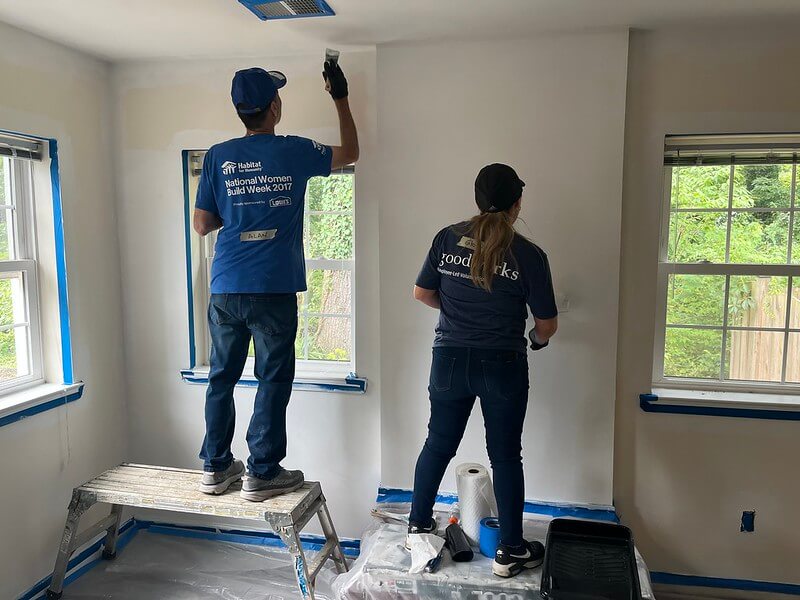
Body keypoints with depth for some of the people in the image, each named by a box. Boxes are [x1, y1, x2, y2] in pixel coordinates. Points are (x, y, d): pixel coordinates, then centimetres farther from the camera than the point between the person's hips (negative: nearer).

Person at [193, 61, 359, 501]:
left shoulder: (217, 157, 4)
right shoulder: (295, 152, -2)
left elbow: (202, 224, 7)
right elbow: (350, 153, 16)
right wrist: (340, 98, 26)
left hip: (225, 289, 4)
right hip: (274, 290, -3)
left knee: (222, 377, 13)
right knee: (273, 379, 5)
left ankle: (215, 466, 22)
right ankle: (261, 473, 10)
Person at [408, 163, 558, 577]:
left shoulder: (447, 238, -2)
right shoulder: (529, 255, -9)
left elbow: (422, 294, 5)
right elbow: (547, 324, -3)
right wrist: (537, 339, 19)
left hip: (450, 360, 3)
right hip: (502, 366, -2)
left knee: (438, 444, 17)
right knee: (505, 455, 10)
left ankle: (419, 525, 32)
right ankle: (511, 551, 22)